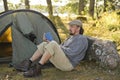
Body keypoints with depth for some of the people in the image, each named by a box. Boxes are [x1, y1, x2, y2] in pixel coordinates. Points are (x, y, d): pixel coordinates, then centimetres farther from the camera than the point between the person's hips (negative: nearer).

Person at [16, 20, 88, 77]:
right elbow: (60, 49, 20)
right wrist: (48, 42, 6)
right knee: (44, 44, 4)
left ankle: (37, 69, -27)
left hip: (67, 64, -9)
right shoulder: (71, 37, 24)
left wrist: (59, 47, -10)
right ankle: (28, 63, -5)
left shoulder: (82, 39, -7)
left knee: (53, 44, -30)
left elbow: (71, 53, -20)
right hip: (60, 61, 10)